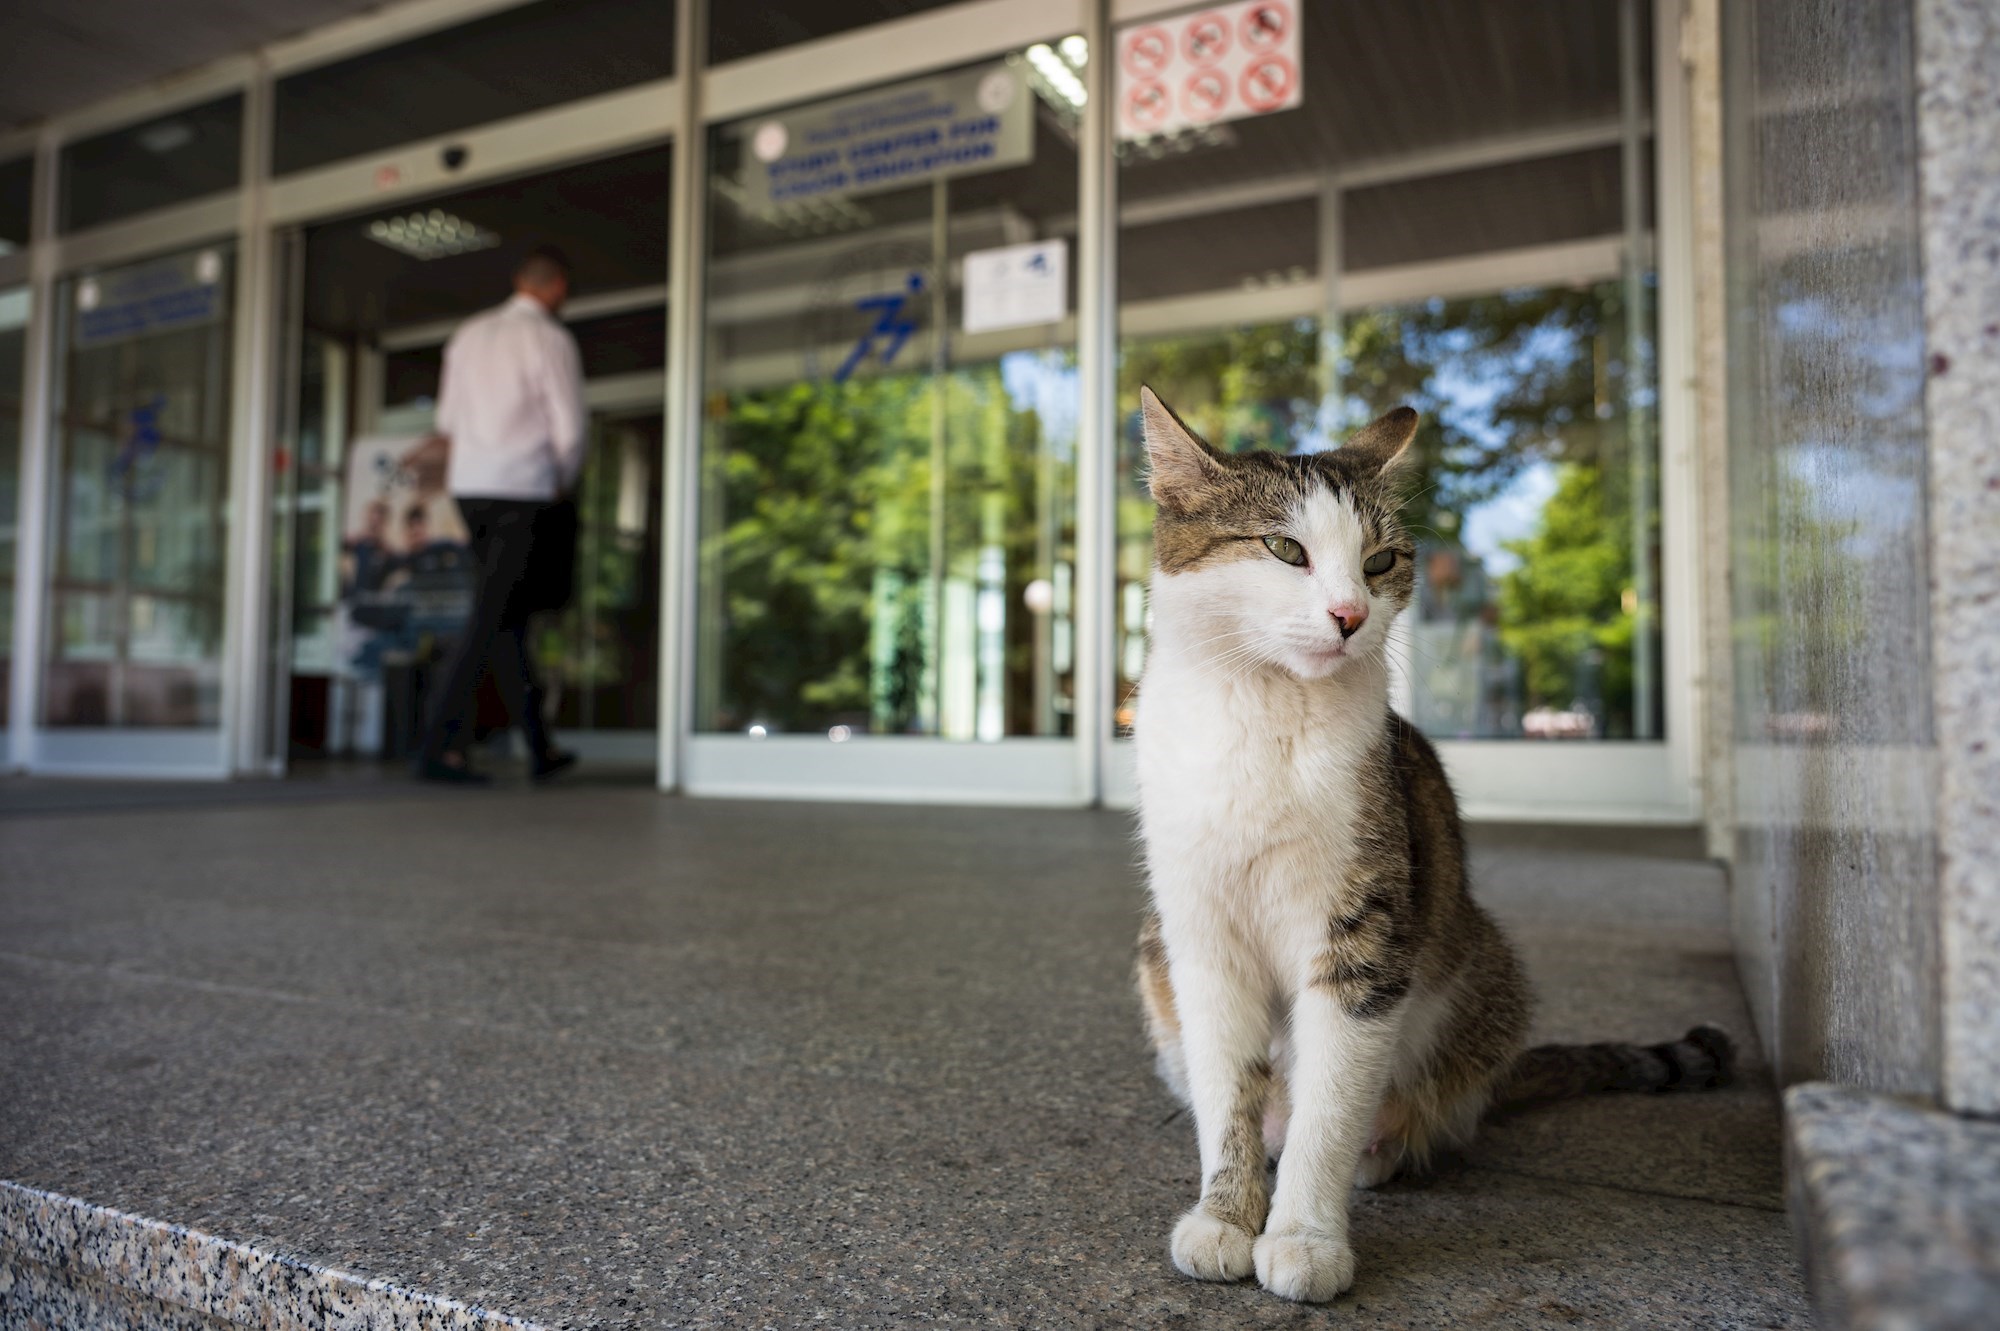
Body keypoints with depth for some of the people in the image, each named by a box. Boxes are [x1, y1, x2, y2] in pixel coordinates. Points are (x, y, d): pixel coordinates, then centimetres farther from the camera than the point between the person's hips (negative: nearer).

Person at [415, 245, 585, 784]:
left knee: (510, 619, 11)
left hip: (468, 487, 7)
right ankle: (438, 748, -11)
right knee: (490, 622, -7)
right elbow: (569, 431, -8)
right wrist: (562, 482, 11)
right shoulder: (552, 340, -5)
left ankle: (540, 747, 17)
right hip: (522, 491, -7)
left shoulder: (468, 335, 15)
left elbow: (448, 421, 19)